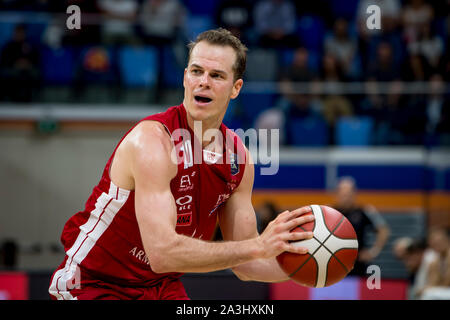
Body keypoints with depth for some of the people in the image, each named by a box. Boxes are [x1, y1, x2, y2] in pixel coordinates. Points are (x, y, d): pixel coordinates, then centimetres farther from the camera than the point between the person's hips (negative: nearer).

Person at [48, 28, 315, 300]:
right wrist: (258, 246, -35)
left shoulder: (238, 158, -3)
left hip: (161, 286, 7)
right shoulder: (151, 140, -25)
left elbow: (242, 263, 3)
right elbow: (162, 252, -36)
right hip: (95, 284, -7)